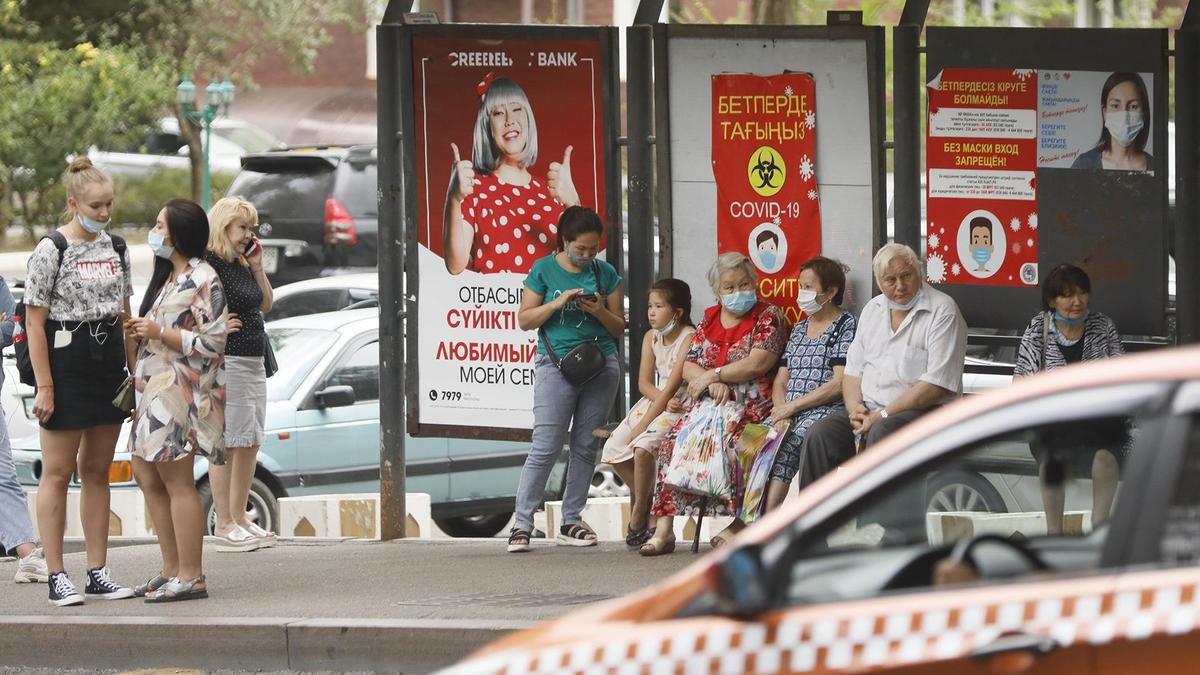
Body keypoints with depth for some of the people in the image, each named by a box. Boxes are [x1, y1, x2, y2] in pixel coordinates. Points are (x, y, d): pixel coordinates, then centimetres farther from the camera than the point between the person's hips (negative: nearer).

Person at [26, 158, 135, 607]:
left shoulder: (115, 248, 9)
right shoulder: (51, 251, -10)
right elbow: (34, 323, -11)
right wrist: (44, 387, -16)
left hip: (109, 366, 6)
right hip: (66, 365, -6)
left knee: (97, 470, 10)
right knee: (58, 472, -1)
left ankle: (98, 573, 14)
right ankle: (57, 577, 0)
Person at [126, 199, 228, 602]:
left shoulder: (202, 279, -12)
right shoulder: (169, 276, 18)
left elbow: (212, 342, -17)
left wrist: (158, 332, -16)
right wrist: (140, 332, 10)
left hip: (183, 391, -11)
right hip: (155, 387, 11)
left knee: (177, 482, -9)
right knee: (148, 476, 11)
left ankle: (190, 577, -6)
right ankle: (171, 569, 18)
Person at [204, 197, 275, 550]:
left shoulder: (242, 265, 16)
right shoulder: (208, 264, -12)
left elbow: (266, 304, 22)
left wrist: (257, 266, 12)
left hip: (254, 362, 10)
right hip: (226, 361, -10)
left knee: (250, 443, 11)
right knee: (226, 442, -7)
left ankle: (239, 517, 19)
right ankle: (223, 524, -5)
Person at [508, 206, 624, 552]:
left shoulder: (605, 273, 9)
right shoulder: (544, 270, 1)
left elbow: (619, 327, 12)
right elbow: (525, 319, 1)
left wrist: (600, 312, -9)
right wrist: (557, 303, -13)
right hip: (556, 364, -3)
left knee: (586, 446, 5)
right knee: (545, 448, -8)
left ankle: (571, 523, 13)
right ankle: (522, 525, -6)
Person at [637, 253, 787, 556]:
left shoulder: (768, 316, 1)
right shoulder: (710, 319, 18)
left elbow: (758, 363, -12)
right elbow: (688, 367, 11)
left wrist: (710, 375, -9)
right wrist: (713, 383, -10)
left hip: (750, 406, -5)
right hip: (708, 403, 5)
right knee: (673, 442, -20)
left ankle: (736, 524, -24)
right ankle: (663, 528, -22)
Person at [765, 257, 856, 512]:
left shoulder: (846, 325, 1)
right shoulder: (799, 329, 24)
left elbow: (840, 383, -9)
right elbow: (781, 381, 19)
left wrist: (792, 407, -10)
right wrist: (782, 415, -3)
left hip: (826, 412, -6)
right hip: (791, 415, 6)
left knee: (788, 445, -33)